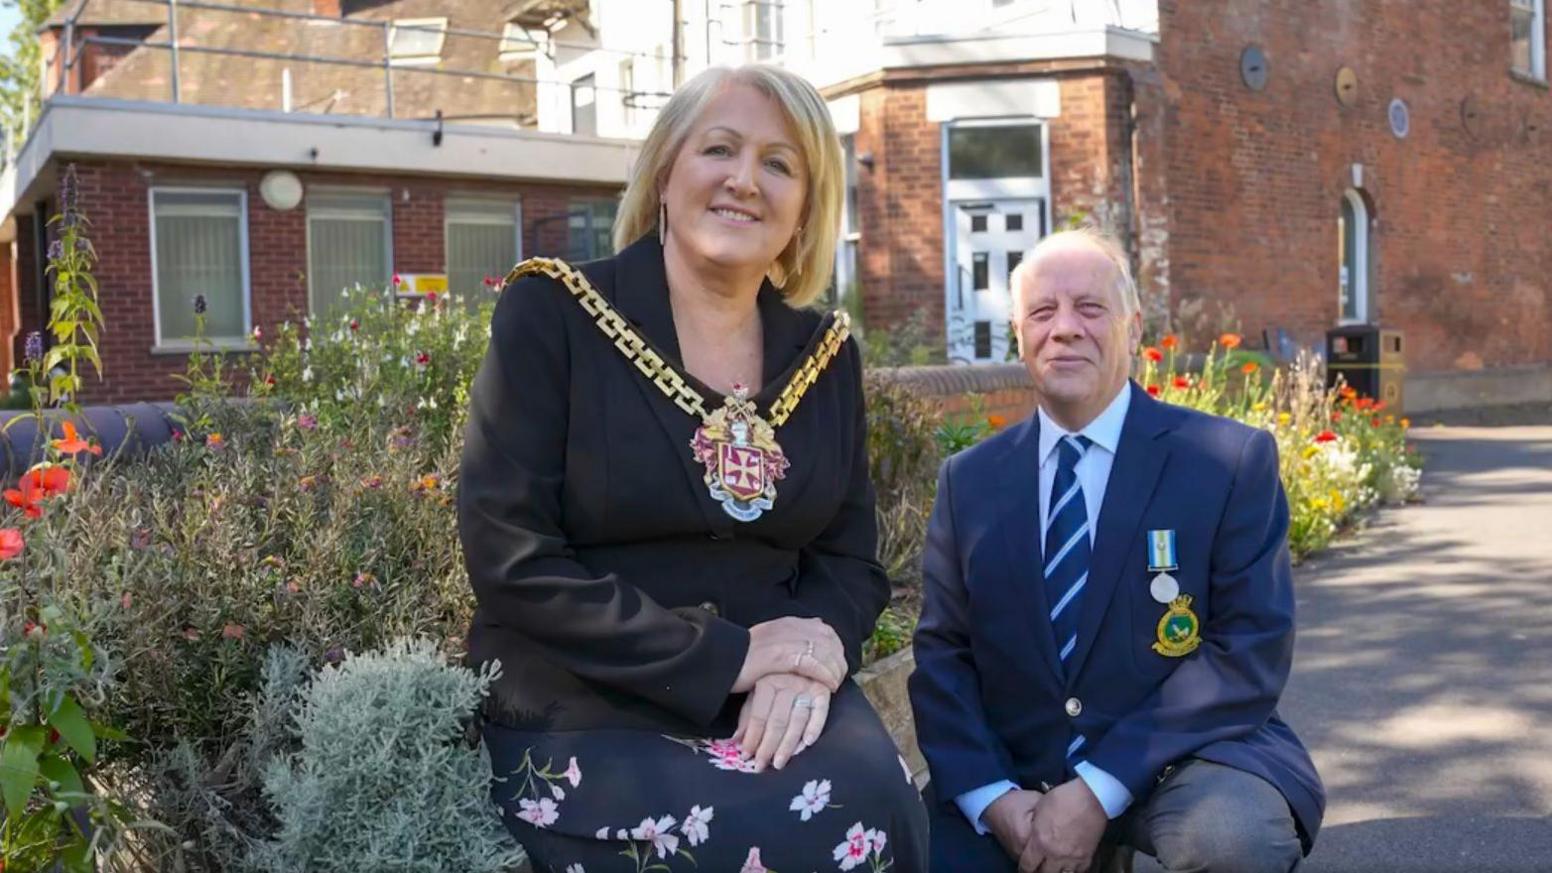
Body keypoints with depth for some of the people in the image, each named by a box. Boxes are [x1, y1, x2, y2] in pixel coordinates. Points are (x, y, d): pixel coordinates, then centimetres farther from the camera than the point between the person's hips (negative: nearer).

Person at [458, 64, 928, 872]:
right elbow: (511, 558, -12)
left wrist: (809, 661, -13)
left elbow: (850, 555, 10)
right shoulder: (552, 311, -6)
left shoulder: (824, 353, 7)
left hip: (774, 709, 4)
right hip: (586, 715, -4)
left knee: (874, 805, -24)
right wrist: (727, 656, -16)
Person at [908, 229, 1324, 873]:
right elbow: (941, 654, 5)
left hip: (1183, 762, -2)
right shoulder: (968, 480, 7)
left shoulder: (1233, 459, -3)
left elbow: (1251, 648, -10)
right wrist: (993, 796, -13)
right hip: (1015, 772, 2)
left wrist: (1099, 792, -18)